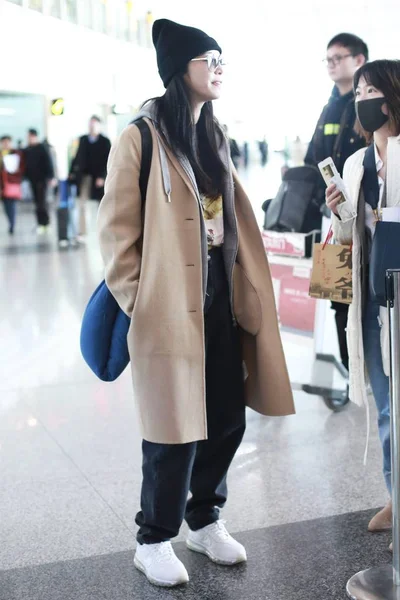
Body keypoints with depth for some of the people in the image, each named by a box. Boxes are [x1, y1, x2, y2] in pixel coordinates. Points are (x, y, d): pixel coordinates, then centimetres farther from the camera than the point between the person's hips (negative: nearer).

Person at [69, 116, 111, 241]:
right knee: (82, 204, -2)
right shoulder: (83, 139, 10)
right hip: (84, 176, 3)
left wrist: (102, 176, -15)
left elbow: (107, 161, -7)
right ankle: (82, 232, 0)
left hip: (98, 178, -3)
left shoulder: (105, 141, -2)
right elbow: (78, 157, 13)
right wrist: (72, 172, 6)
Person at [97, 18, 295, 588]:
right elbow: (118, 230, -9)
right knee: (176, 428, 1)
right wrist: (136, 301, -10)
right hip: (170, 307, -7)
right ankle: (154, 540, 21)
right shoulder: (142, 138, -10)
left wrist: (245, 297, 14)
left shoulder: (213, 137, 14)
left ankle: (205, 519, 32)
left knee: (227, 420, 11)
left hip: (220, 302, 7)